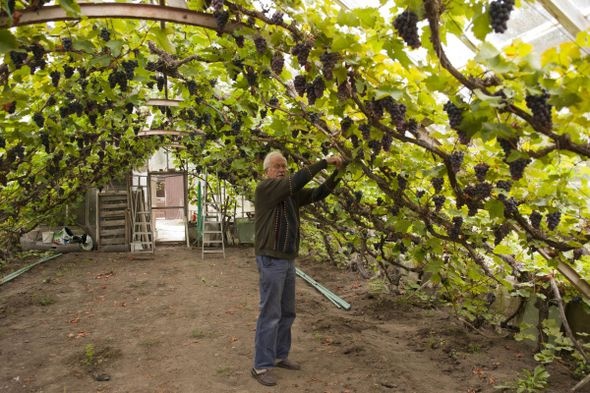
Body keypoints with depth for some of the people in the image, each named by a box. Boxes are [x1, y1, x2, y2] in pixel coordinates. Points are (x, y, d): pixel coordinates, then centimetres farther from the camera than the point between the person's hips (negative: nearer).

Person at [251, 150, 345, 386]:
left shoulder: (291, 193, 11)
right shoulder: (264, 188, -12)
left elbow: (317, 194, 6)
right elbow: (296, 181, -24)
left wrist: (336, 175, -8)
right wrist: (324, 162, -23)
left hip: (288, 260, 8)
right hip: (271, 260, -8)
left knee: (287, 313, 15)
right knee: (270, 314, -4)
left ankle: (280, 356, 29)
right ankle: (261, 366, 6)